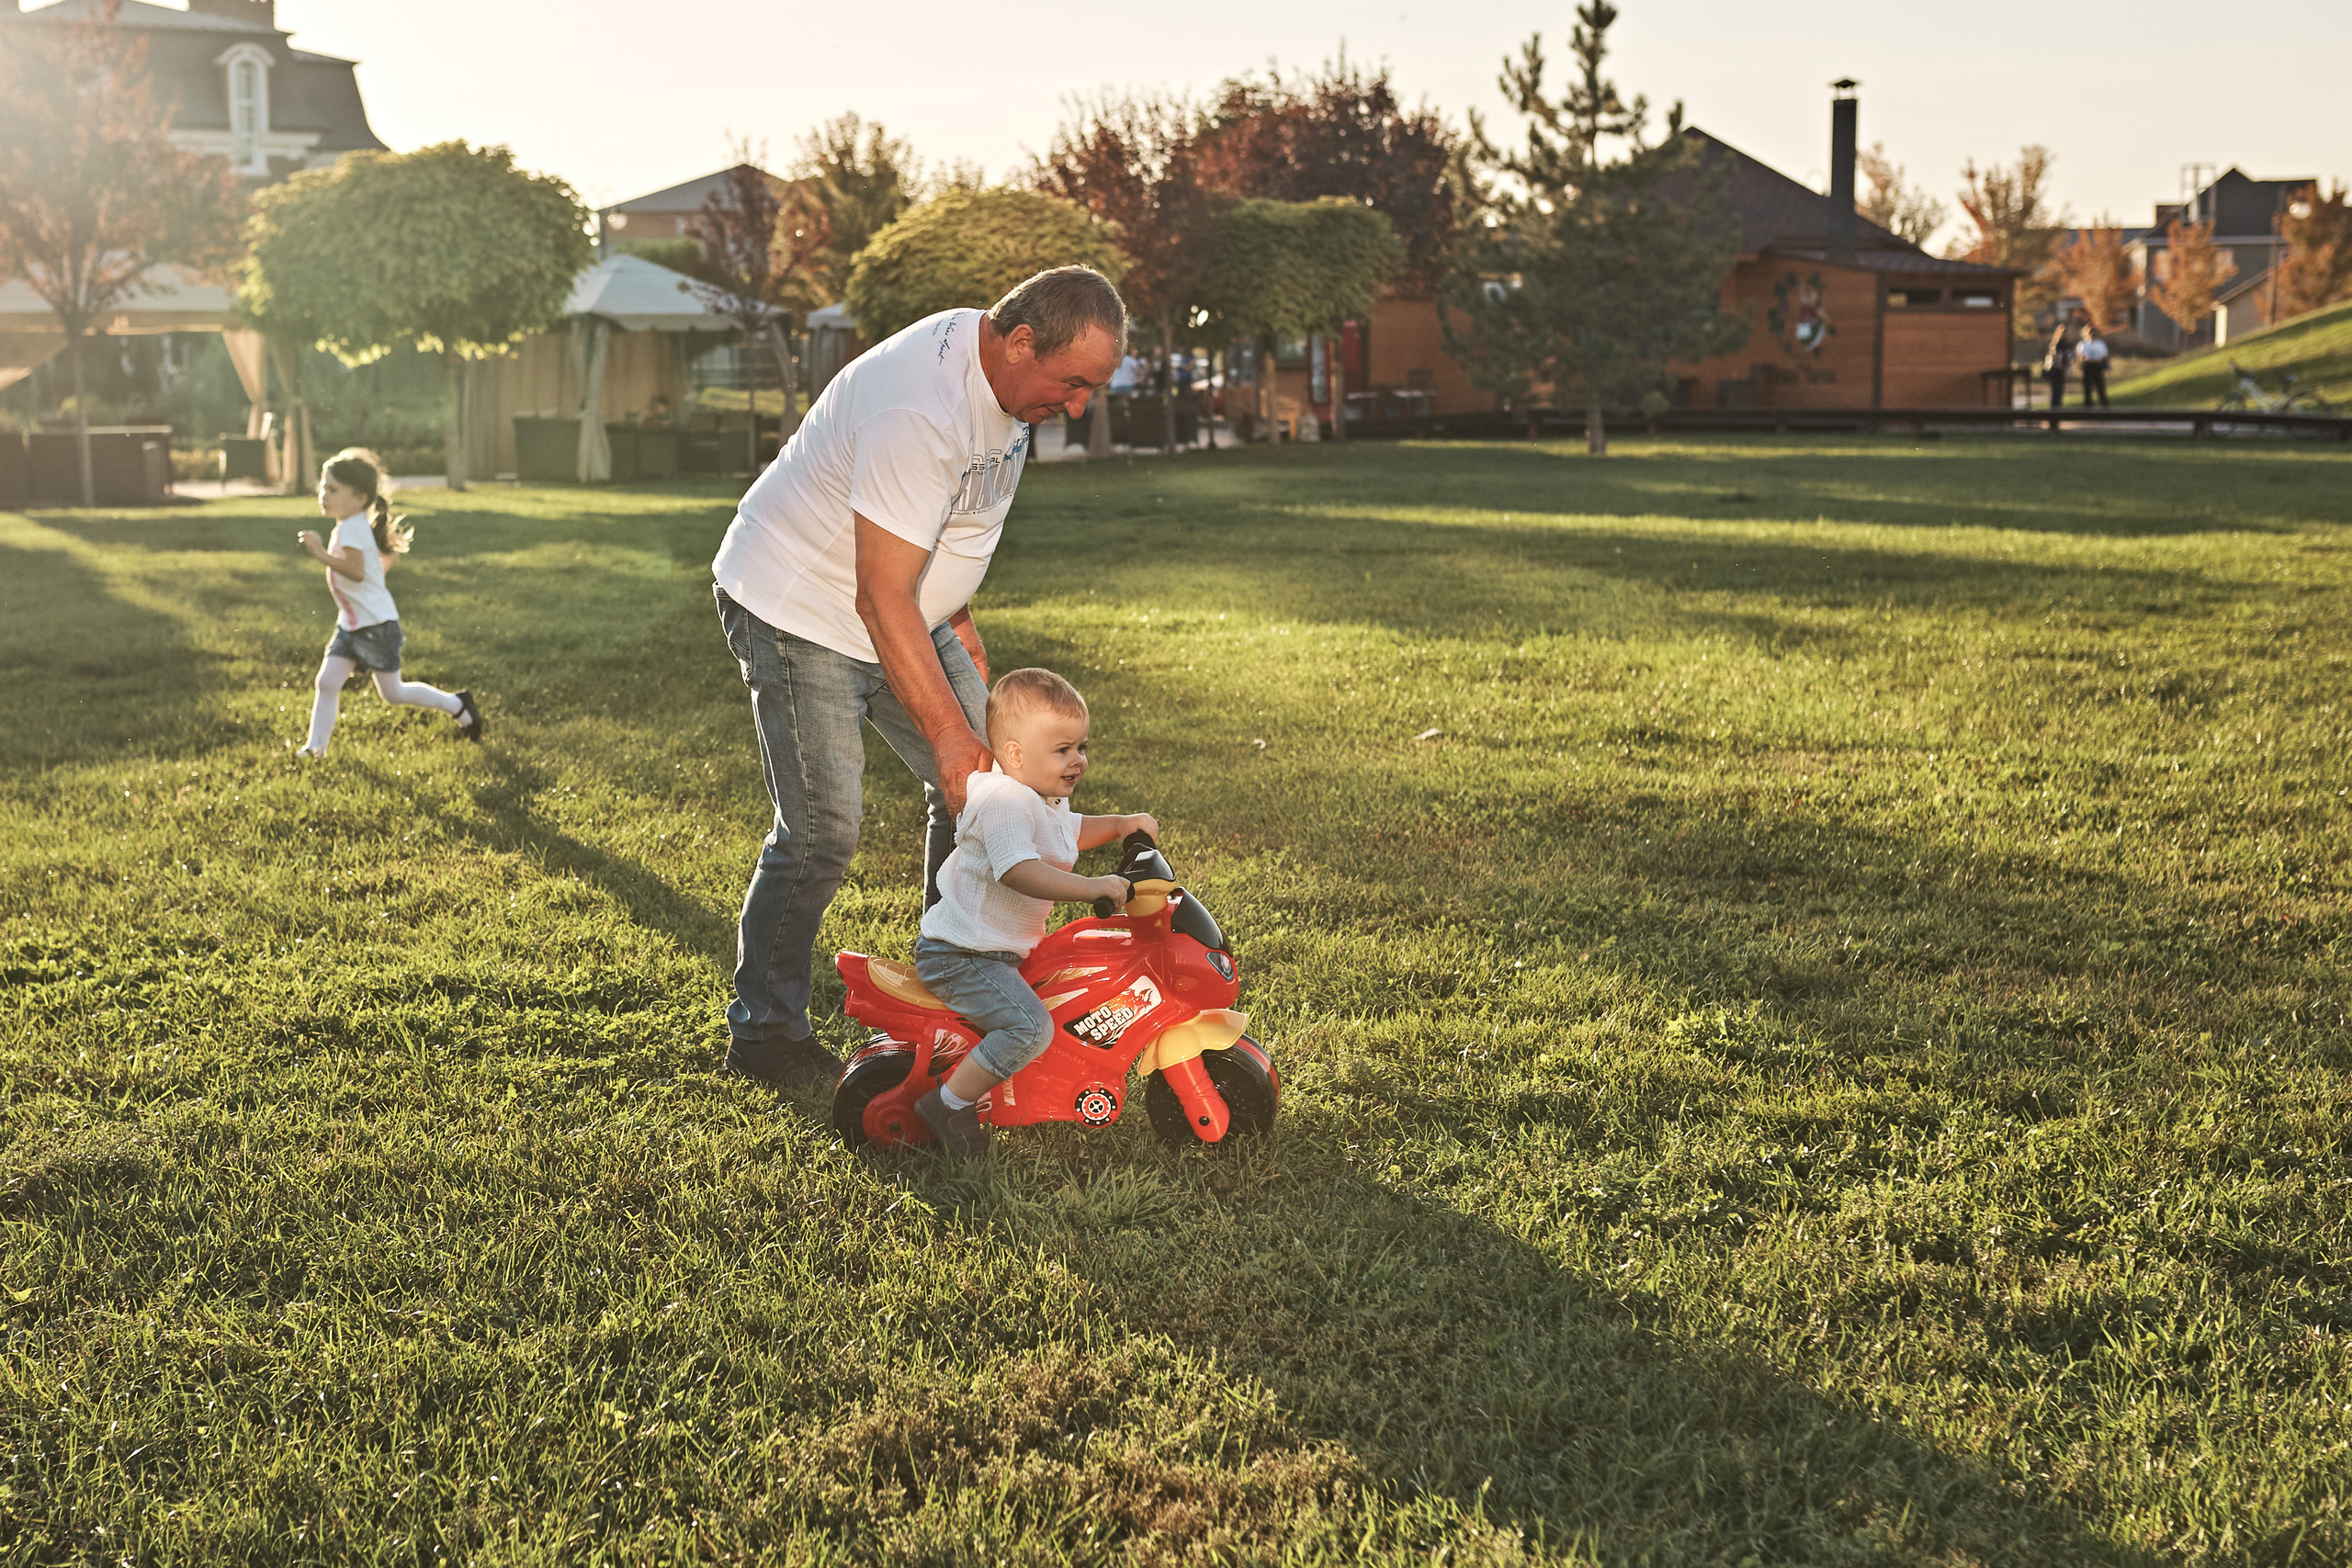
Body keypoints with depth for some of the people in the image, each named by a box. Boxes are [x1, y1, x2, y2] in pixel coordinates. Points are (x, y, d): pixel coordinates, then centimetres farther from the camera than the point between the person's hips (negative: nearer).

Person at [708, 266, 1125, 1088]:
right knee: (820, 830, -11)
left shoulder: (1004, 373, -3)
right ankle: (764, 1033, 4)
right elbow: (881, 598, -33)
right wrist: (948, 732, -32)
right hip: (799, 610, -9)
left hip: (910, 604, 9)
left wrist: (957, 616, 17)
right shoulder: (920, 409, -33)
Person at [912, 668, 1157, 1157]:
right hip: (960, 957, -11)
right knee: (1031, 1028, -28)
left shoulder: (1046, 799, 10)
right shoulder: (1005, 800, -24)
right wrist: (1091, 887, -43)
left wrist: (1123, 824, 18)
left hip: (1003, 949, 11)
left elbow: (1069, 832, 33)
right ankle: (951, 1104, -16)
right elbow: (1019, 871, -39)